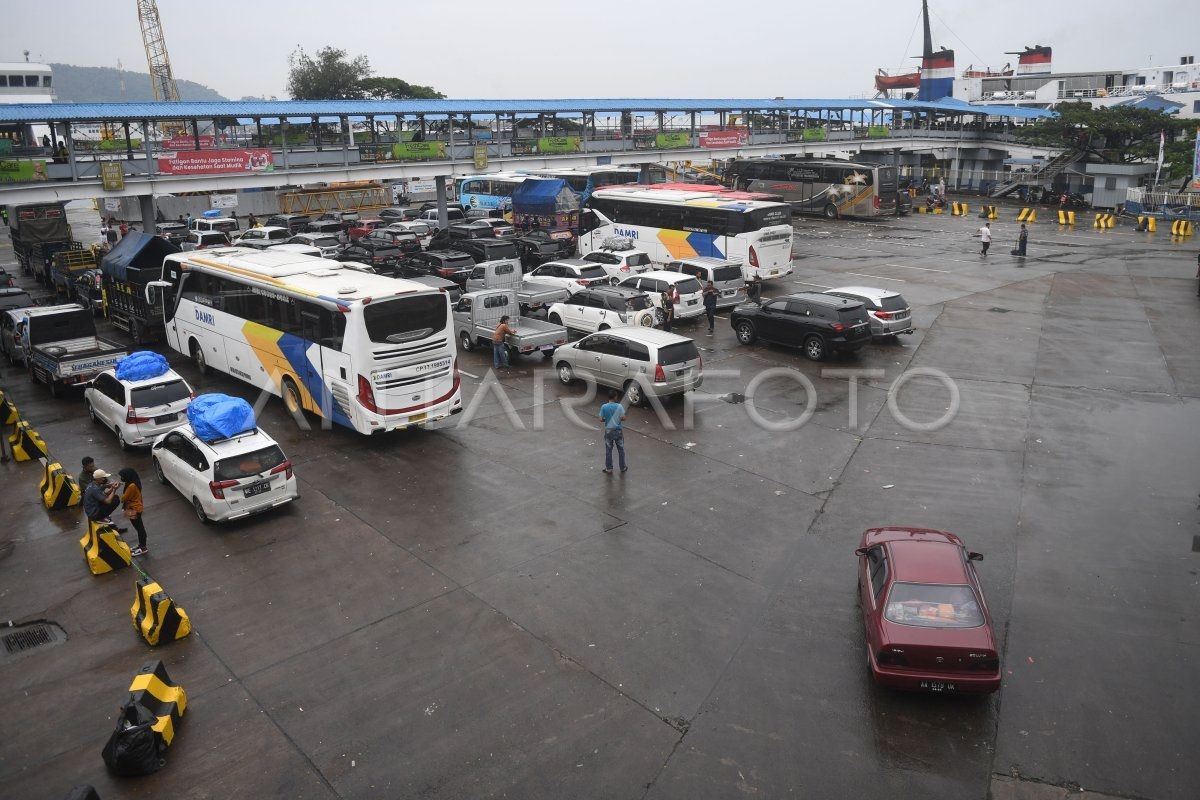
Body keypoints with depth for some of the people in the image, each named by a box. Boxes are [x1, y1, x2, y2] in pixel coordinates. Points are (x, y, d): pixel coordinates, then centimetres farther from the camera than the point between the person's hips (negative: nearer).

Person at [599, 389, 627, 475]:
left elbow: (601, 419, -7)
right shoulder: (619, 406, -13)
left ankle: (609, 469, 17)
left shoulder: (604, 407, -10)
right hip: (618, 431, -1)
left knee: (608, 451, 11)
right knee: (621, 450, 15)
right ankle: (623, 468, 25)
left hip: (608, 431, 1)